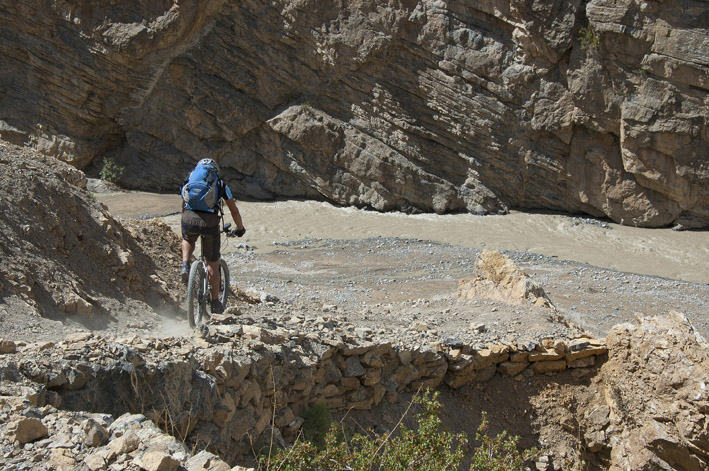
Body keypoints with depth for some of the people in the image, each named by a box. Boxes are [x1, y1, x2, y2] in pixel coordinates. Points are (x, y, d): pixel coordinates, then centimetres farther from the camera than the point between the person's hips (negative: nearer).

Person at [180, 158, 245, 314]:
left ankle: (185, 265, 11)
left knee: (187, 241, 37)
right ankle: (215, 302, 15)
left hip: (189, 219, 2)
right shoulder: (221, 184, 22)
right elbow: (234, 210, 26)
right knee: (212, 264, 10)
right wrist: (240, 228, 41)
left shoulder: (188, 182, 27)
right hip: (210, 221, -1)